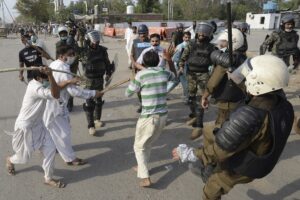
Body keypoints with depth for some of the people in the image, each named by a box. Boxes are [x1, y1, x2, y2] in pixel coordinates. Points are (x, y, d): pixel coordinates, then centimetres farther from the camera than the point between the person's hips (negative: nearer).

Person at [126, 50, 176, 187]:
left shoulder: (141, 75, -10)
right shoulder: (164, 72, 3)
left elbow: (128, 93, 1)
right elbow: (174, 76, 28)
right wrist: (170, 60, 31)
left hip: (148, 117, -5)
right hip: (163, 115, 6)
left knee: (139, 147, 13)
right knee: (148, 144, 26)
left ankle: (145, 177, 5)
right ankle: (142, 167, 41)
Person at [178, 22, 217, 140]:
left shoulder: (210, 47, 1)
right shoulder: (191, 44, 3)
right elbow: (183, 57, 4)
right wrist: (181, 67, -13)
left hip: (203, 75, -3)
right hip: (191, 74, 3)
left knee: (199, 99, -14)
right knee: (191, 97, 14)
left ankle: (199, 127, -16)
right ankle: (194, 116, 40)